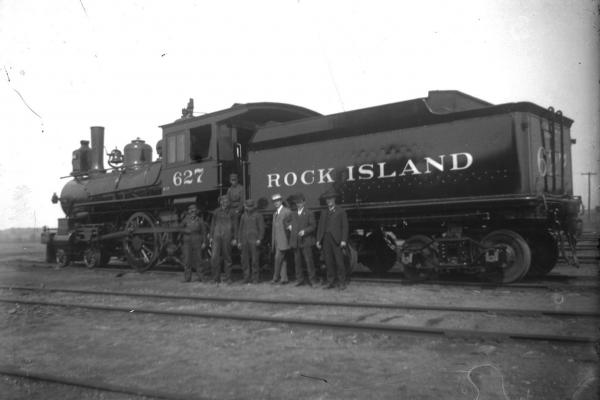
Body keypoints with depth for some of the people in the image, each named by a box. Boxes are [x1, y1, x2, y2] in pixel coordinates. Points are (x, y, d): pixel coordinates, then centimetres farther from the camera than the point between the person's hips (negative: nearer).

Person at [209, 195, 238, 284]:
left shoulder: (232, 213, 6)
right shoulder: (216, 212, 12)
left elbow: (235, 226, 6)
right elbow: (212, 224, 16)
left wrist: (234, 238, 0)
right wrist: (211, 236, 10)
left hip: (227, 237, -1)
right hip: (217, 237, 1)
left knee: (227, 258, 2)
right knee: (215, 257, -6)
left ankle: (227, 278, 11)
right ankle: (215, 278, 4)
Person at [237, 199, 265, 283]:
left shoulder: (258, 216, 3)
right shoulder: (243, 216, 16)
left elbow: (262, 228, -1)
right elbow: (240, 229, 17)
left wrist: (259, 239, -13)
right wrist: (239, 241, 10)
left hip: (254, 241, -4)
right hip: (245, 241, 4)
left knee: (255, 260, -5)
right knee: (244, 260, 1)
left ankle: (255, 278, 2)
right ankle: (246, 278, 9)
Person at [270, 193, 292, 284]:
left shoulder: (287, 211, -5)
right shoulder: (275, 213, 19)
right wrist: (272, 242, 16)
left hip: (283, 240, -7)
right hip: (276, 241, 7)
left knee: (278, 258, -9)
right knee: (282, 260, 7)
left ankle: (276, 277, 0)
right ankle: (284, 278, 8)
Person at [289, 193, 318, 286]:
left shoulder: (309, 213, 4)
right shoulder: (293, 214, 19)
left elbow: (313, 226, -3)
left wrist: (304, 231, -15)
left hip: (306, 241, -5)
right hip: (296, 242, 5)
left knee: (309, 261, -6)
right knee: (297, 262, 5)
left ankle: (312, 280, 1)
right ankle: (299, 280, 12)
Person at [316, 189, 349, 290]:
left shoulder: (341, 211, 8)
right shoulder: (323, 212, 20)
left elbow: (345, 227, 2)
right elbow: (320, 227, 16)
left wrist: (344, 240, -9)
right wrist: (318, 240, 6)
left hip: (336, 239, -4)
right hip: (326, 239, 4)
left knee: (339, 262, -4)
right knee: (329, 262, 4)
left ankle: (341, 282, 3)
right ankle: (331, 282, 10)